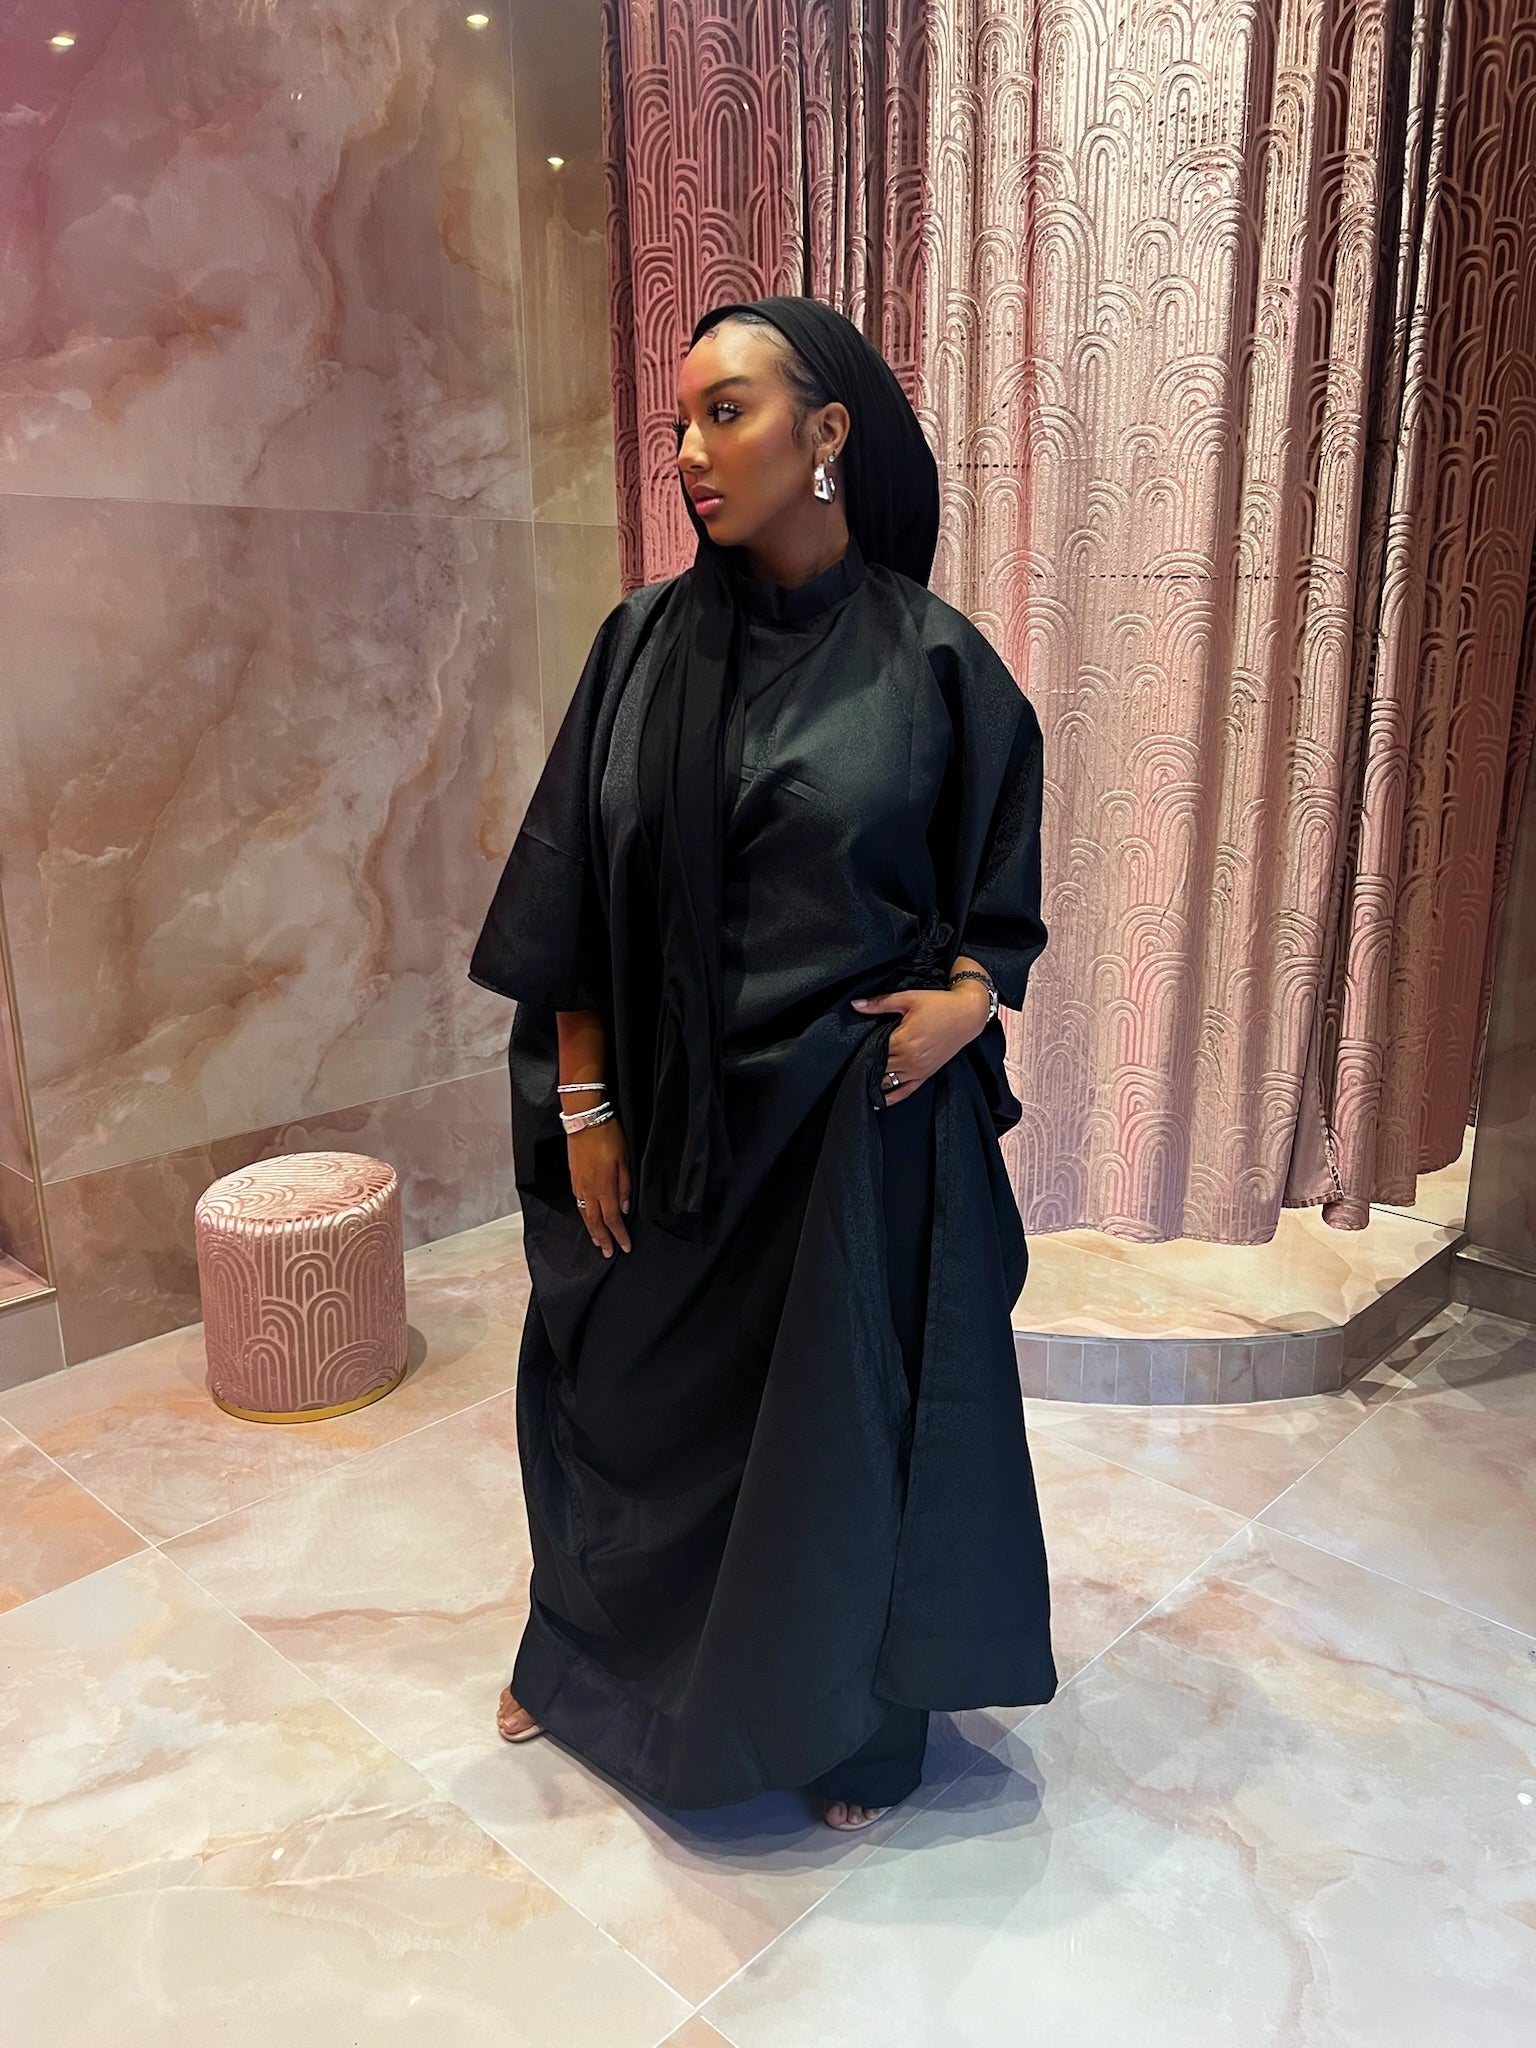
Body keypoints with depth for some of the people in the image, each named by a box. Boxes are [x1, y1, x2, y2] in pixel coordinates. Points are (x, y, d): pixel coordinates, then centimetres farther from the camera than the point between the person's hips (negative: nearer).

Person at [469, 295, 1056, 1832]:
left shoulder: (932, 659, -6)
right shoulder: (646, 642, -1)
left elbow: (1003, 878, 5)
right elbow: (572, 890, 0)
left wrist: (967, 992, -15)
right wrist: (585, 1102, -2)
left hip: (862, 1116, -2)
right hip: (675, 1112, 3)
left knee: (847, 1411, 11)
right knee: (633, 1391, 19)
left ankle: (850, 1720, 38)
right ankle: (592, 1658, 48)